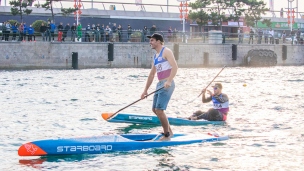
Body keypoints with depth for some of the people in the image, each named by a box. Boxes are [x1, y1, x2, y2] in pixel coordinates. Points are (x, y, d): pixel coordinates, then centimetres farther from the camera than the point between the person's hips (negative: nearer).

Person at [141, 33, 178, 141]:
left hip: (167, 85, -10)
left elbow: (175, 67, -20)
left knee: (159, 110, -12)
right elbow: (151, 75, 24)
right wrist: (145, 90, 22)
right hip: (160, 84, 10)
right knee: (155, 109, 13)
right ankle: (169, 131, 24)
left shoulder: (166, 52, -7)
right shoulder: (155, 56, 20)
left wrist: (169, 81, -31)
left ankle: (167, 135, 0)